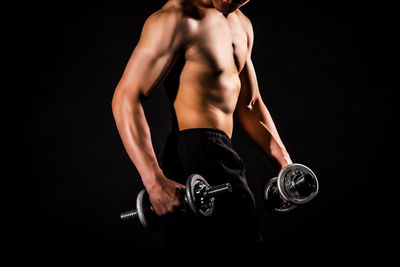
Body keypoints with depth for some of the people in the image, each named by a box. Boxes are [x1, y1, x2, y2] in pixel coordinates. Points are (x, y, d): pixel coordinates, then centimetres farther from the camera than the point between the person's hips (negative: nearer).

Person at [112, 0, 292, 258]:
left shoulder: (242, 24, 16)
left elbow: (249, 105, 22)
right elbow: (126, 97, -18)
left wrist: (284, 161, 10)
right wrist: (155, 181, -28)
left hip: (218, 152, 9)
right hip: (195, 152, -9)